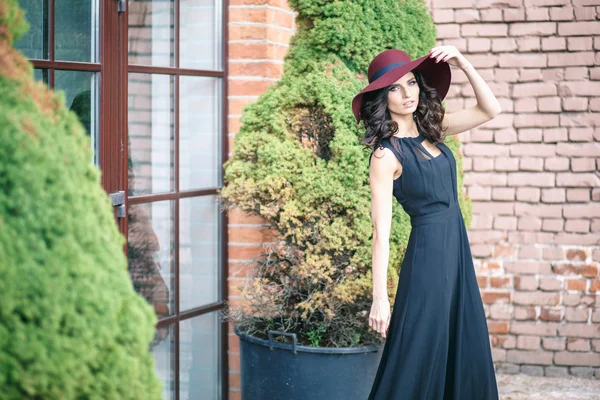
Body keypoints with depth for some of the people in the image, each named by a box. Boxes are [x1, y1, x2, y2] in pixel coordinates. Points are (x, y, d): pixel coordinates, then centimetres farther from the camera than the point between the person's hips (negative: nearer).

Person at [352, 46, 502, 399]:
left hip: (457, 250, 8)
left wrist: (463, 63, -5)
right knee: (419, 361, -2)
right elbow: (381, 232, -16)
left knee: (467, 357, 12)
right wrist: (380, 299, -18)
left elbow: (490, 109, 8)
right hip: (428, 254, -7)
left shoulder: (430, 129, 6)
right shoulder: (386, 154, -14)